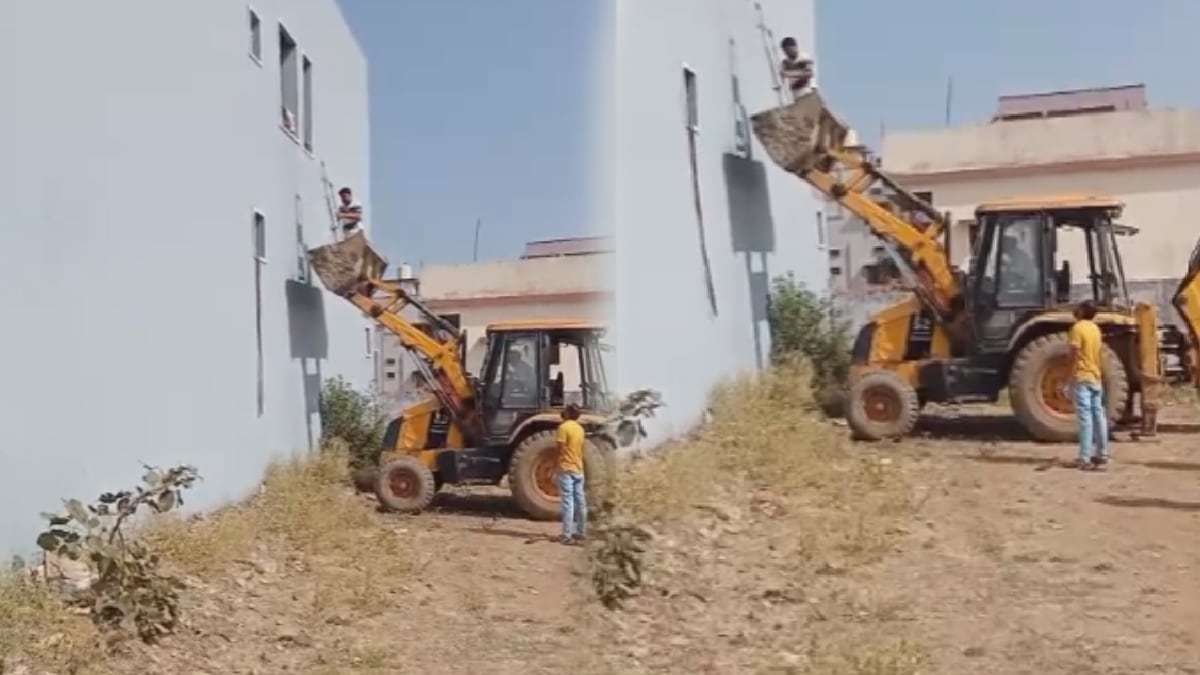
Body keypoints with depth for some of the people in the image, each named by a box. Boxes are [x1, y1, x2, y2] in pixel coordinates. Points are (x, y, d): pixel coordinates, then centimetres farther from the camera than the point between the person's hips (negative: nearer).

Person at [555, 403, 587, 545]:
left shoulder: (564, 427, -11)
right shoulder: (580, 428, 13)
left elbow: (560, 447, -14)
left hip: (566, 469, -7)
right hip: (579, 469, 7)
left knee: (568, 502, -9)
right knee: (580, 502, 10)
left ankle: (567, 535, -10)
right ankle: (581, 532, 16)